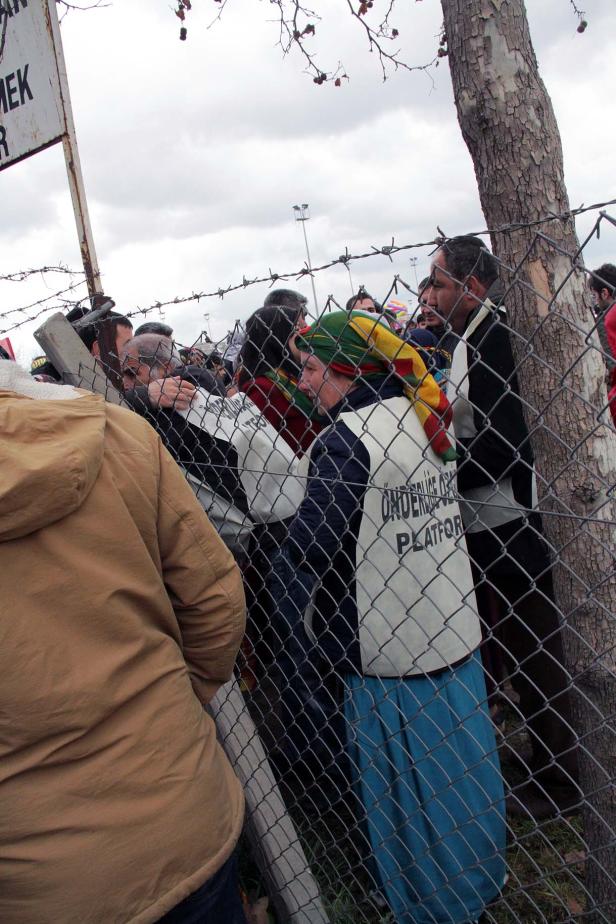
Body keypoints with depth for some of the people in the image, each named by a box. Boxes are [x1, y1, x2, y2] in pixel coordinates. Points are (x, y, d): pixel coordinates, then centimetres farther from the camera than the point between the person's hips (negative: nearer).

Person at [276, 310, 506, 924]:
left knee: (410, 790, 11)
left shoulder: (346, 438, -20)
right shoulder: (423, 419, 4)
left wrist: (293, 540, -1)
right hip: (455, 632, 8)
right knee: (463, 760, 23)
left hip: (392, 650, -8)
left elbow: (308, 548, -22)